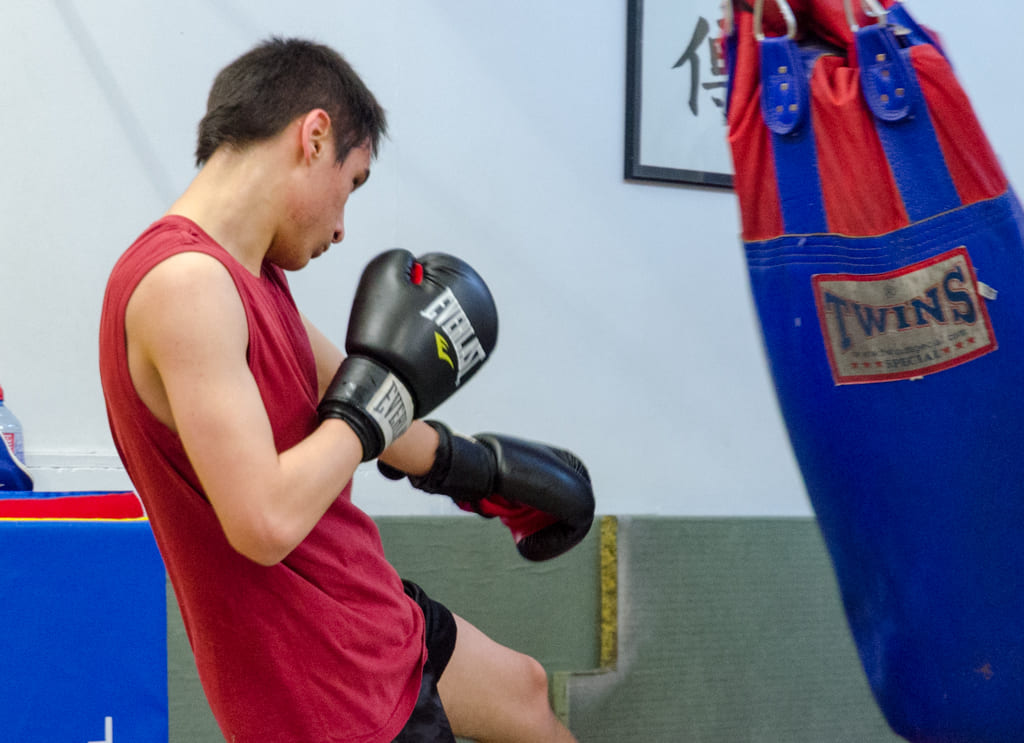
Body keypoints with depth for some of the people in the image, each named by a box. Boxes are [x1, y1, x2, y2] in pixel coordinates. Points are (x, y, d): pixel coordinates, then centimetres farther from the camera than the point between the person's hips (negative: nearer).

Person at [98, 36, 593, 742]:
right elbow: (267, 522, -34)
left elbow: (346, 403, 18)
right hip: (331, 686, -10)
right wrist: (374, 401, -19)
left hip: (370, 617, 10)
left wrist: (493, 470, 27)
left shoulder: (246, 274, 4)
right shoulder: (185, 282, -27)